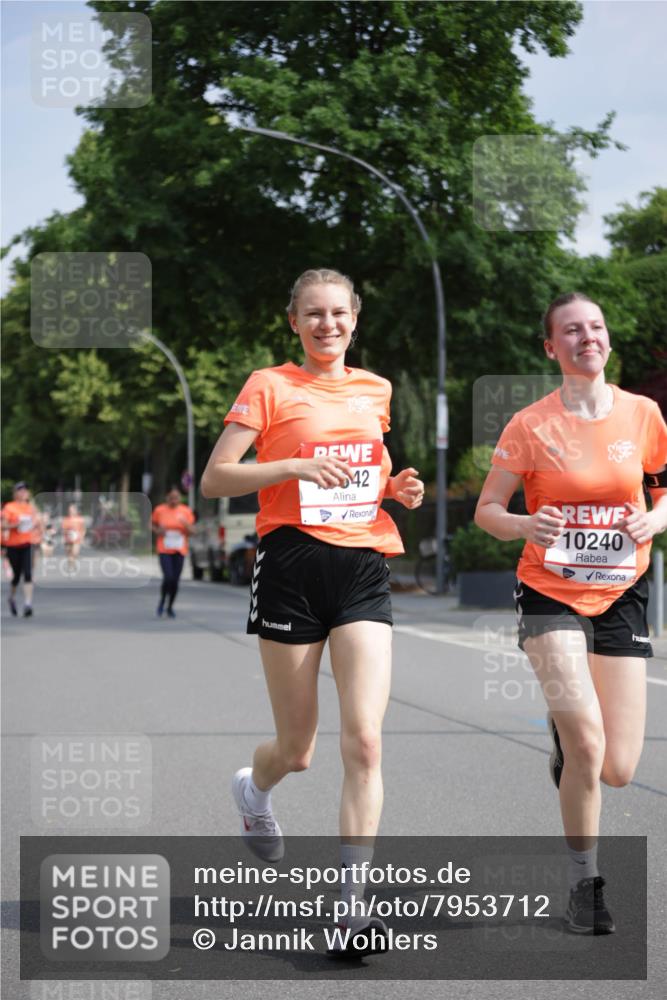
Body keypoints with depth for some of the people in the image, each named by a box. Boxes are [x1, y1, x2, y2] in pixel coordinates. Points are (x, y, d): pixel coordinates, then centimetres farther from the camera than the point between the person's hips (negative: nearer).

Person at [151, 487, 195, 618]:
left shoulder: (186, 511, 1)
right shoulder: (160, 510, -3)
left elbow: (190, 532, 2)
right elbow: (152, 525, 12)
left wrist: (186, 524, -18)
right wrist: (157, 531, -9)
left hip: (179, 551, 2)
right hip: (164, 549, -2)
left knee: (175, 580, 3)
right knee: (168, 578, -16)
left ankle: (170, 607, 22)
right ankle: (162, 602, 11)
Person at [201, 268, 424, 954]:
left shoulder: (375, 391, 14)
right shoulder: (270, 387, 0)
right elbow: (214, 479, -5)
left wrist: (396, 488, 8)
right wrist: (294, 466, -19)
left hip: (363, 569, 3)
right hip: (292, 568, -3)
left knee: (364, 742, -12)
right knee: (297, 751, 5)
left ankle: (351, 899, -7)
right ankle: (252, 789, 43)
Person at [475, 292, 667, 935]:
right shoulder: (531, 425, -6)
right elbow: (487, 510, -1)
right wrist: (526, 525, -23)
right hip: (550, 595, -2)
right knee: (588, 738, -22)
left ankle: (566, 744, 37)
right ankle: (585, 884, -1)